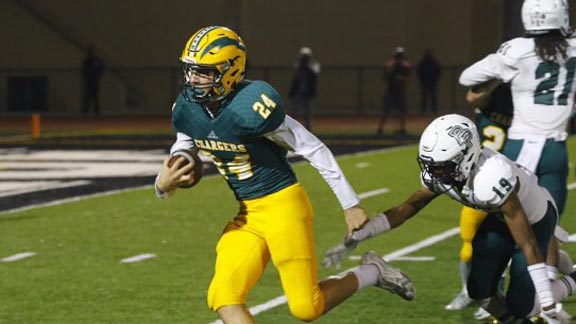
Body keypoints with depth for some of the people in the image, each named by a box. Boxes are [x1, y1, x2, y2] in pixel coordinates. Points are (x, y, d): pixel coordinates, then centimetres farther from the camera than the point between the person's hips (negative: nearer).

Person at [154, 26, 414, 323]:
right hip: (246, 214, 7)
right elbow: (176, 163, 10)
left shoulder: (251, 107, -24)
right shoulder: (187, 111, -3)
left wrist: (350, 204, -9)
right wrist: (164, 184, -16)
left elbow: (314, 150, -15)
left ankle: (372, 273, 23)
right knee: (223, 298, -10)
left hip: (283, 206, -7)